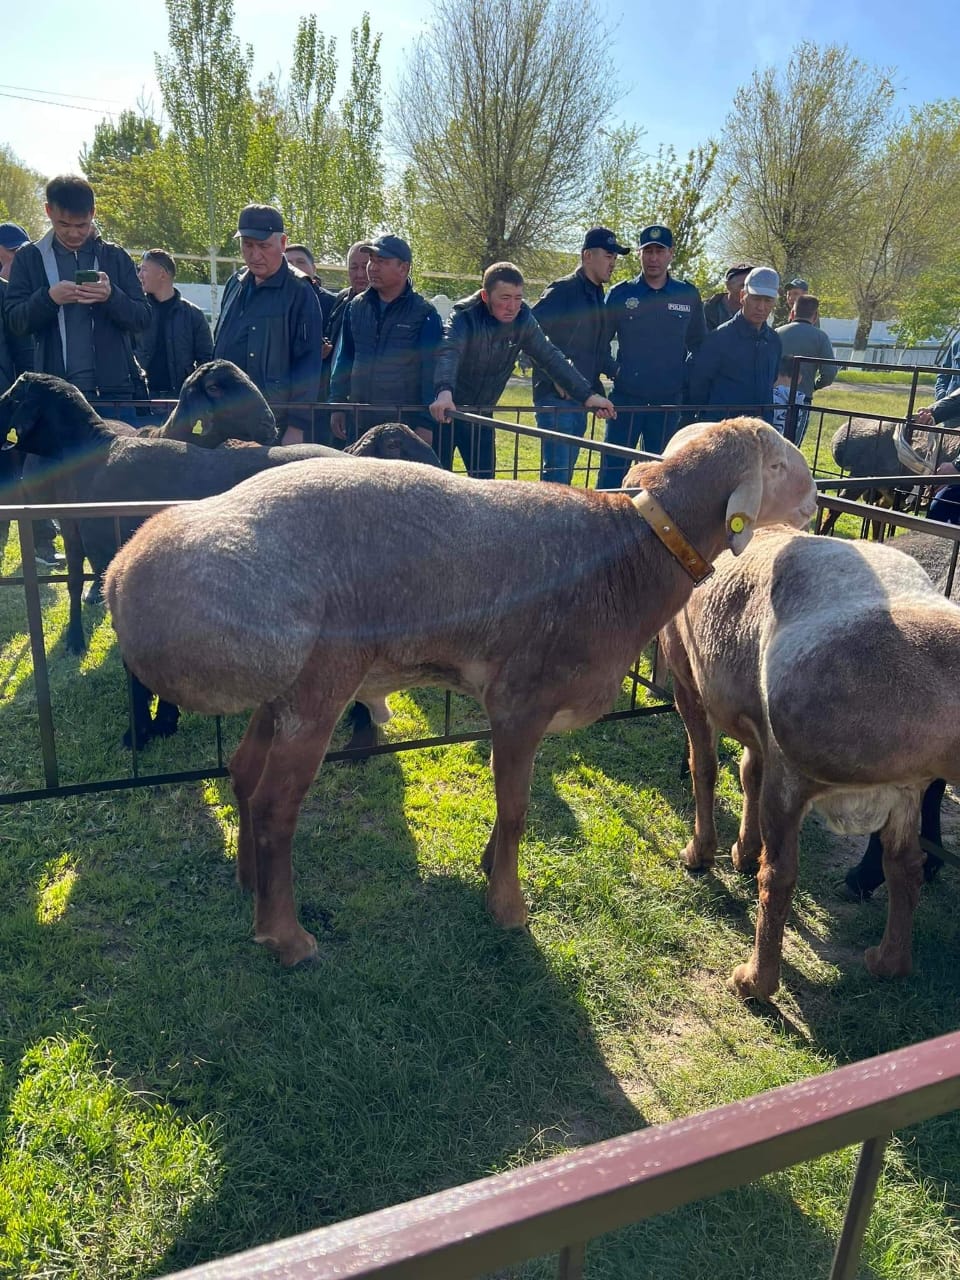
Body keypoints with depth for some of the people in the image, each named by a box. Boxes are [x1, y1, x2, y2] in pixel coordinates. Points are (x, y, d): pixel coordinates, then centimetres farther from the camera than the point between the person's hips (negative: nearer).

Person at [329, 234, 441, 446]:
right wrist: (337, 404, 10)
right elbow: (344, 358, 15)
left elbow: (431, 371, -7)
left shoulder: (424, 313, -5)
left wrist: (427, 423, -12)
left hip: (406, 422, -4)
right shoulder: (355, 306, 9)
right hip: (359, 420, 5)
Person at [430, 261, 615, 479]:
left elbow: (551, 357, -2)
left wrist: (587, 395, -9)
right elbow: (448, 353, -40)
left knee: (485, 479, 6)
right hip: (445, 411, -5)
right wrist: (444, 392, -61)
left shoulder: (522, 319, -6)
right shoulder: (465, 316, -22)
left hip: (480, 413, 5)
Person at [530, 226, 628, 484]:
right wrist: (554, 376, -20)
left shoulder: (598, 297, 17)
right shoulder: (563, 291, -8)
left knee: (565, 474, 14)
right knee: (556, 472, -10)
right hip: (556, 397, -8)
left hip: (580, 398, 8)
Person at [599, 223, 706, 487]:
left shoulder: (688, 296, 7)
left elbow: (698, 345, 17)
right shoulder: (621, 294, 2)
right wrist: (611, 369, -3)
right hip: (626, 396, -2)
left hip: (669, 399, 2)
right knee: (613, 468, -3)